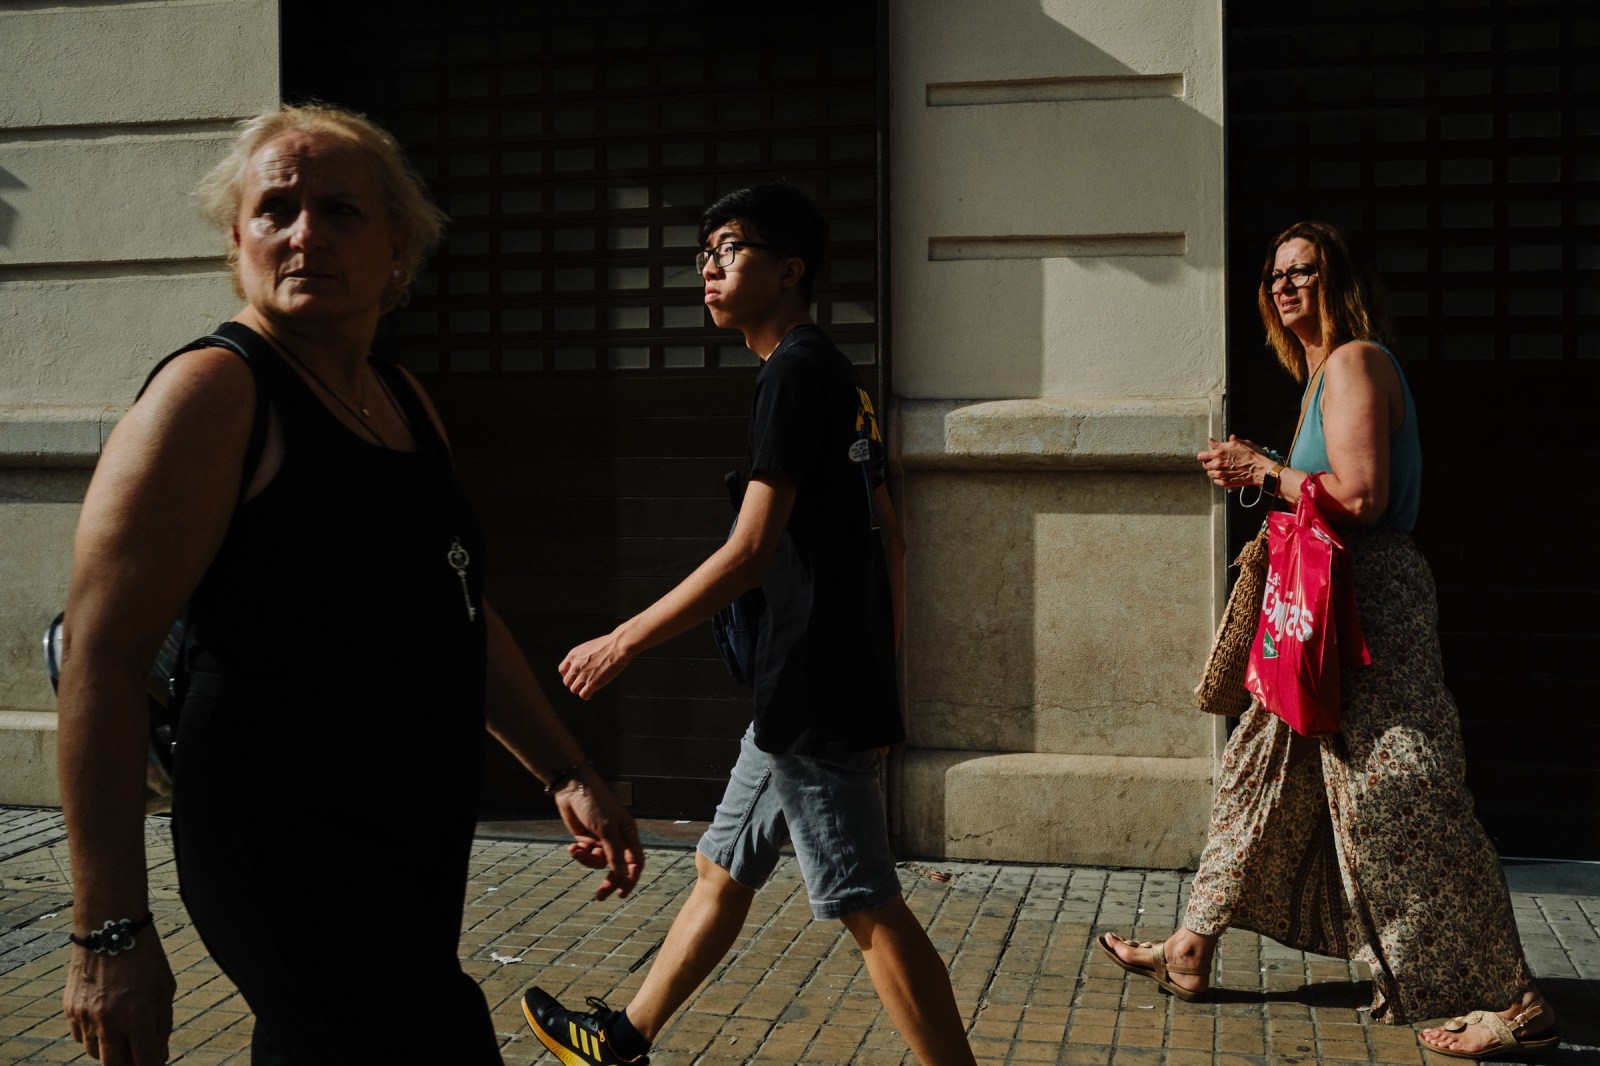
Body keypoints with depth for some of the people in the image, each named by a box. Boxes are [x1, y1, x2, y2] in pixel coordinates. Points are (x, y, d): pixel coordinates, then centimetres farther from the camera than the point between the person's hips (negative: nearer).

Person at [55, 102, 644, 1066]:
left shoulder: (407, 404, 14)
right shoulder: (215, 391, -11)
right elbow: (102, 655, -16)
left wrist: (570, 775, 17)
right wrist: (111, 932, -20)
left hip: (418, 840, 8)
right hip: (290, 850, -8)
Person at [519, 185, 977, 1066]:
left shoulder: (795, 371, -14)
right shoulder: (840, 379, 16)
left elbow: (750, 552, -19)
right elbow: (891, 546, 18)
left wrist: (623, 641, -13)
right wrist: (879, 680, 22)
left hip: (814, 700, -10)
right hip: (805, 696, 10)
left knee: (868, 908, -4)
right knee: (721, 869, 19)